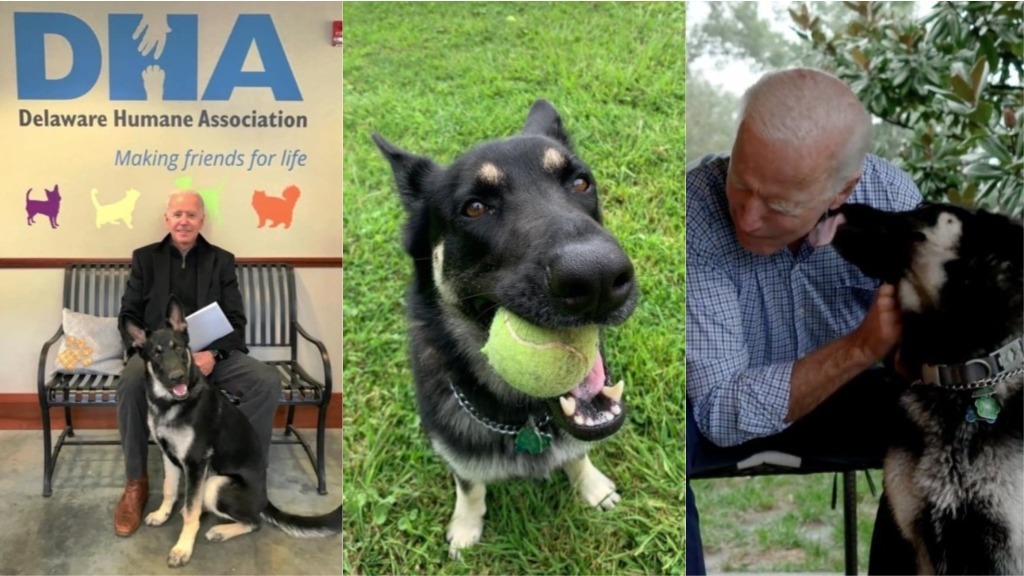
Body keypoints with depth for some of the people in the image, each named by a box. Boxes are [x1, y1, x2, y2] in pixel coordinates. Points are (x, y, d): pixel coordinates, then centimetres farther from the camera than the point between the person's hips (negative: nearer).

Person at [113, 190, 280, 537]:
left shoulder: (222, 261, 12)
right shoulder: (145, 258, 13)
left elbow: (236, 321, 4)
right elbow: (129, 316, 7)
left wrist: (213, 354, -17)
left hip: (212, 353, 1)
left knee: (268, 381, -27)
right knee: (131, 382, -36)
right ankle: (135, 484, -18)